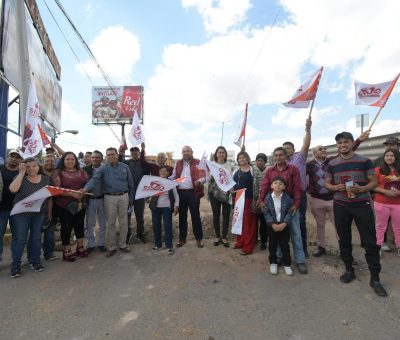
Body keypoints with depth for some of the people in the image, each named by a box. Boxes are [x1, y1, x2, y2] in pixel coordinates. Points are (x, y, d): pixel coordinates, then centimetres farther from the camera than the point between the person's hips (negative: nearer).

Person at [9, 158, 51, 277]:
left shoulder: (45, 179, 1)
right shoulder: (21, 178, -5)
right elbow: (13, 189, -25)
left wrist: (49, 212, 5)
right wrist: (21, 172, -20)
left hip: (39, 214, 2)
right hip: (21, 214, -2)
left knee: (36, 238, 12)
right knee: (19, 239, 4)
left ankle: (35, 261, 26)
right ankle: (16, 265, 19)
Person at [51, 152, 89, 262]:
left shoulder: (81, 172, 8)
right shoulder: (58, 173, -5)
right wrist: (72, 193, -23)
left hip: (80, 204, 4)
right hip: (64, 205, -4)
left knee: (80, 225, 15)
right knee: (66, 227, 5)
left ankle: (80, 247, 32)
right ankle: (66, 251, 20)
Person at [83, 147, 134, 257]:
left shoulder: (125, 167, 4)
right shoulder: (103, 168, -2)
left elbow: (130, 183, 7)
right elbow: (94, 179, -18)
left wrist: (131, 199, 7)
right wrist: (86, 188, -38)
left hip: (124, 196, 1)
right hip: (110, 198, -1)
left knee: (123, 222, 9)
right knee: (110, 223, 7)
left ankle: (123, 245, 25)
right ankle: (112, 247, 20)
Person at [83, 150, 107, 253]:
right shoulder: (85, 169, -1)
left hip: (102, 200, 0)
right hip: (90, 200, 0)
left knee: (103, 224, 11)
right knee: (89, 224, 10)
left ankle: (101, 244, 26)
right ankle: (91, 244, 25)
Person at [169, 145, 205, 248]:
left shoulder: (198, 163, 0)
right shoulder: (178, 163, 13)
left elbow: (204, 176, -5)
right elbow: (173, 176, 14)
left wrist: (199, 181, -27)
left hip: (193, 192, -3)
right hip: (180, 193, 4)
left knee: (195, 215, 3)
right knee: (182, 216, 11)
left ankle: (199, 238, 16)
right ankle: (182, 238, 24)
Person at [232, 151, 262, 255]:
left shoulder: (255, 170, -3)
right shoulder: (236, 171, 13)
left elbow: (260, 185, -6)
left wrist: (258, 199, -11)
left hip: (249, 199, -5)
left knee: (248, 222, -1)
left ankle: (248, 247, 6)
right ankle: (240, 242, 26)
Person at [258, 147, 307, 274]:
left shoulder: (293, 169, -1)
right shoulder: (269, 171, 7)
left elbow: (297, 188, -6)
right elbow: (264, 186, -3)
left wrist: (296, 204, -14)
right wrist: (261, 200, -18)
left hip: (290, 204, -2)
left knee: (295, 232, 1)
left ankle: (300, 261, 11)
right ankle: (279, 256, 26)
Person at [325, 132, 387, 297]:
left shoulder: (364, 161, -1)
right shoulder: (332, 164, 4)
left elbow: (374, 182, 0)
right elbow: (327, 183, 9)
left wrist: (361, 189, -20)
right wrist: (336, 187, -13)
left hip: (362, 205, -2)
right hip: (340, 206, 2)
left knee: (370, 241, 0)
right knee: (344, 239, 11)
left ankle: (375, 278, 13)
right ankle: (349, 270, 28)